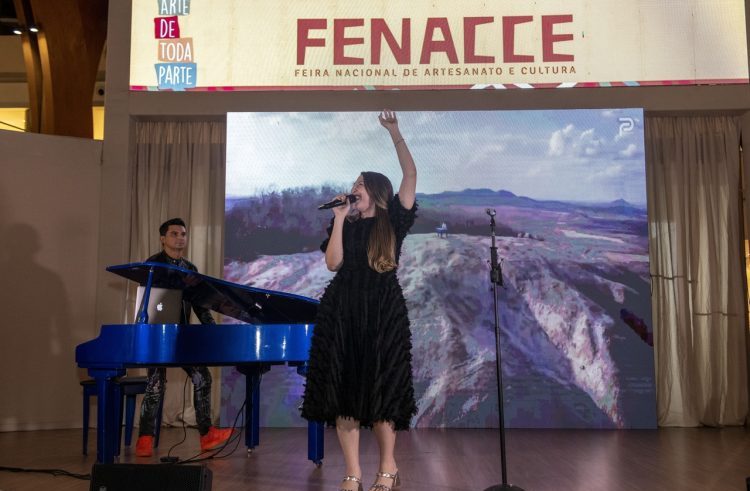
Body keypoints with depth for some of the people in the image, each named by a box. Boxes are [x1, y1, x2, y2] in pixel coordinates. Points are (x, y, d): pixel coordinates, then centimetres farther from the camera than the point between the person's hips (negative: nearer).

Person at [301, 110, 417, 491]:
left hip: (384, 313, -3)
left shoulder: (392, 221, 5)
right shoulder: (345, 226, 13)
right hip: (342, 313, 3)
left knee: (381, 388, -1)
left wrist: (395, 132, -11)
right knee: (345, 389, 0)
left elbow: (410, 175, -6)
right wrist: (339, 218, -4)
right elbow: (333, 263, -4)